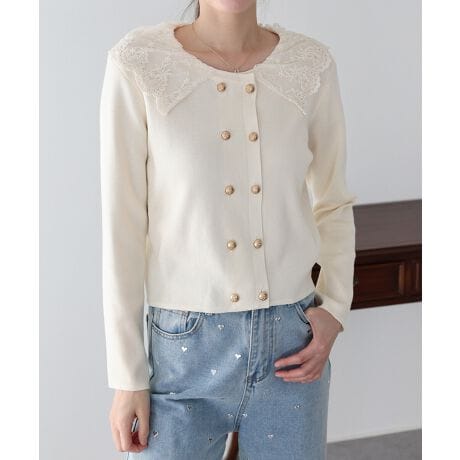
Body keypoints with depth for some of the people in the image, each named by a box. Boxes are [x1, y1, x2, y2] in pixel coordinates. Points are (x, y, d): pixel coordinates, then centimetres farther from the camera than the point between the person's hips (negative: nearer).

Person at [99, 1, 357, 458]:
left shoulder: (312, 63, -2)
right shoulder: (137, 62, -10)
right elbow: (122, 226, -7)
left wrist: (334, 309, -4)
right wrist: (126, 377, -5)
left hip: (292, 345, 3)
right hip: (185, 349, -2)